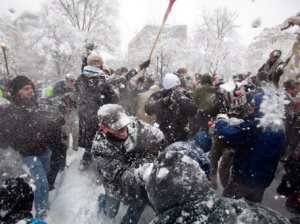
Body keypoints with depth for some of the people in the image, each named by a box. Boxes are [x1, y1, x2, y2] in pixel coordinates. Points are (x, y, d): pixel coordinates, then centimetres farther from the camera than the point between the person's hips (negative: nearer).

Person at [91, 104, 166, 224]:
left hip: (137, 172, 2)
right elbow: (120, 175, -33)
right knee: (110, 214, 21)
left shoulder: (133, 124, -26)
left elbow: (159, 139, -18)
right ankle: (103, 200, 54)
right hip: (116, 182, -1)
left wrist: (147, 160, -22)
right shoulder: (100, 147, -33)